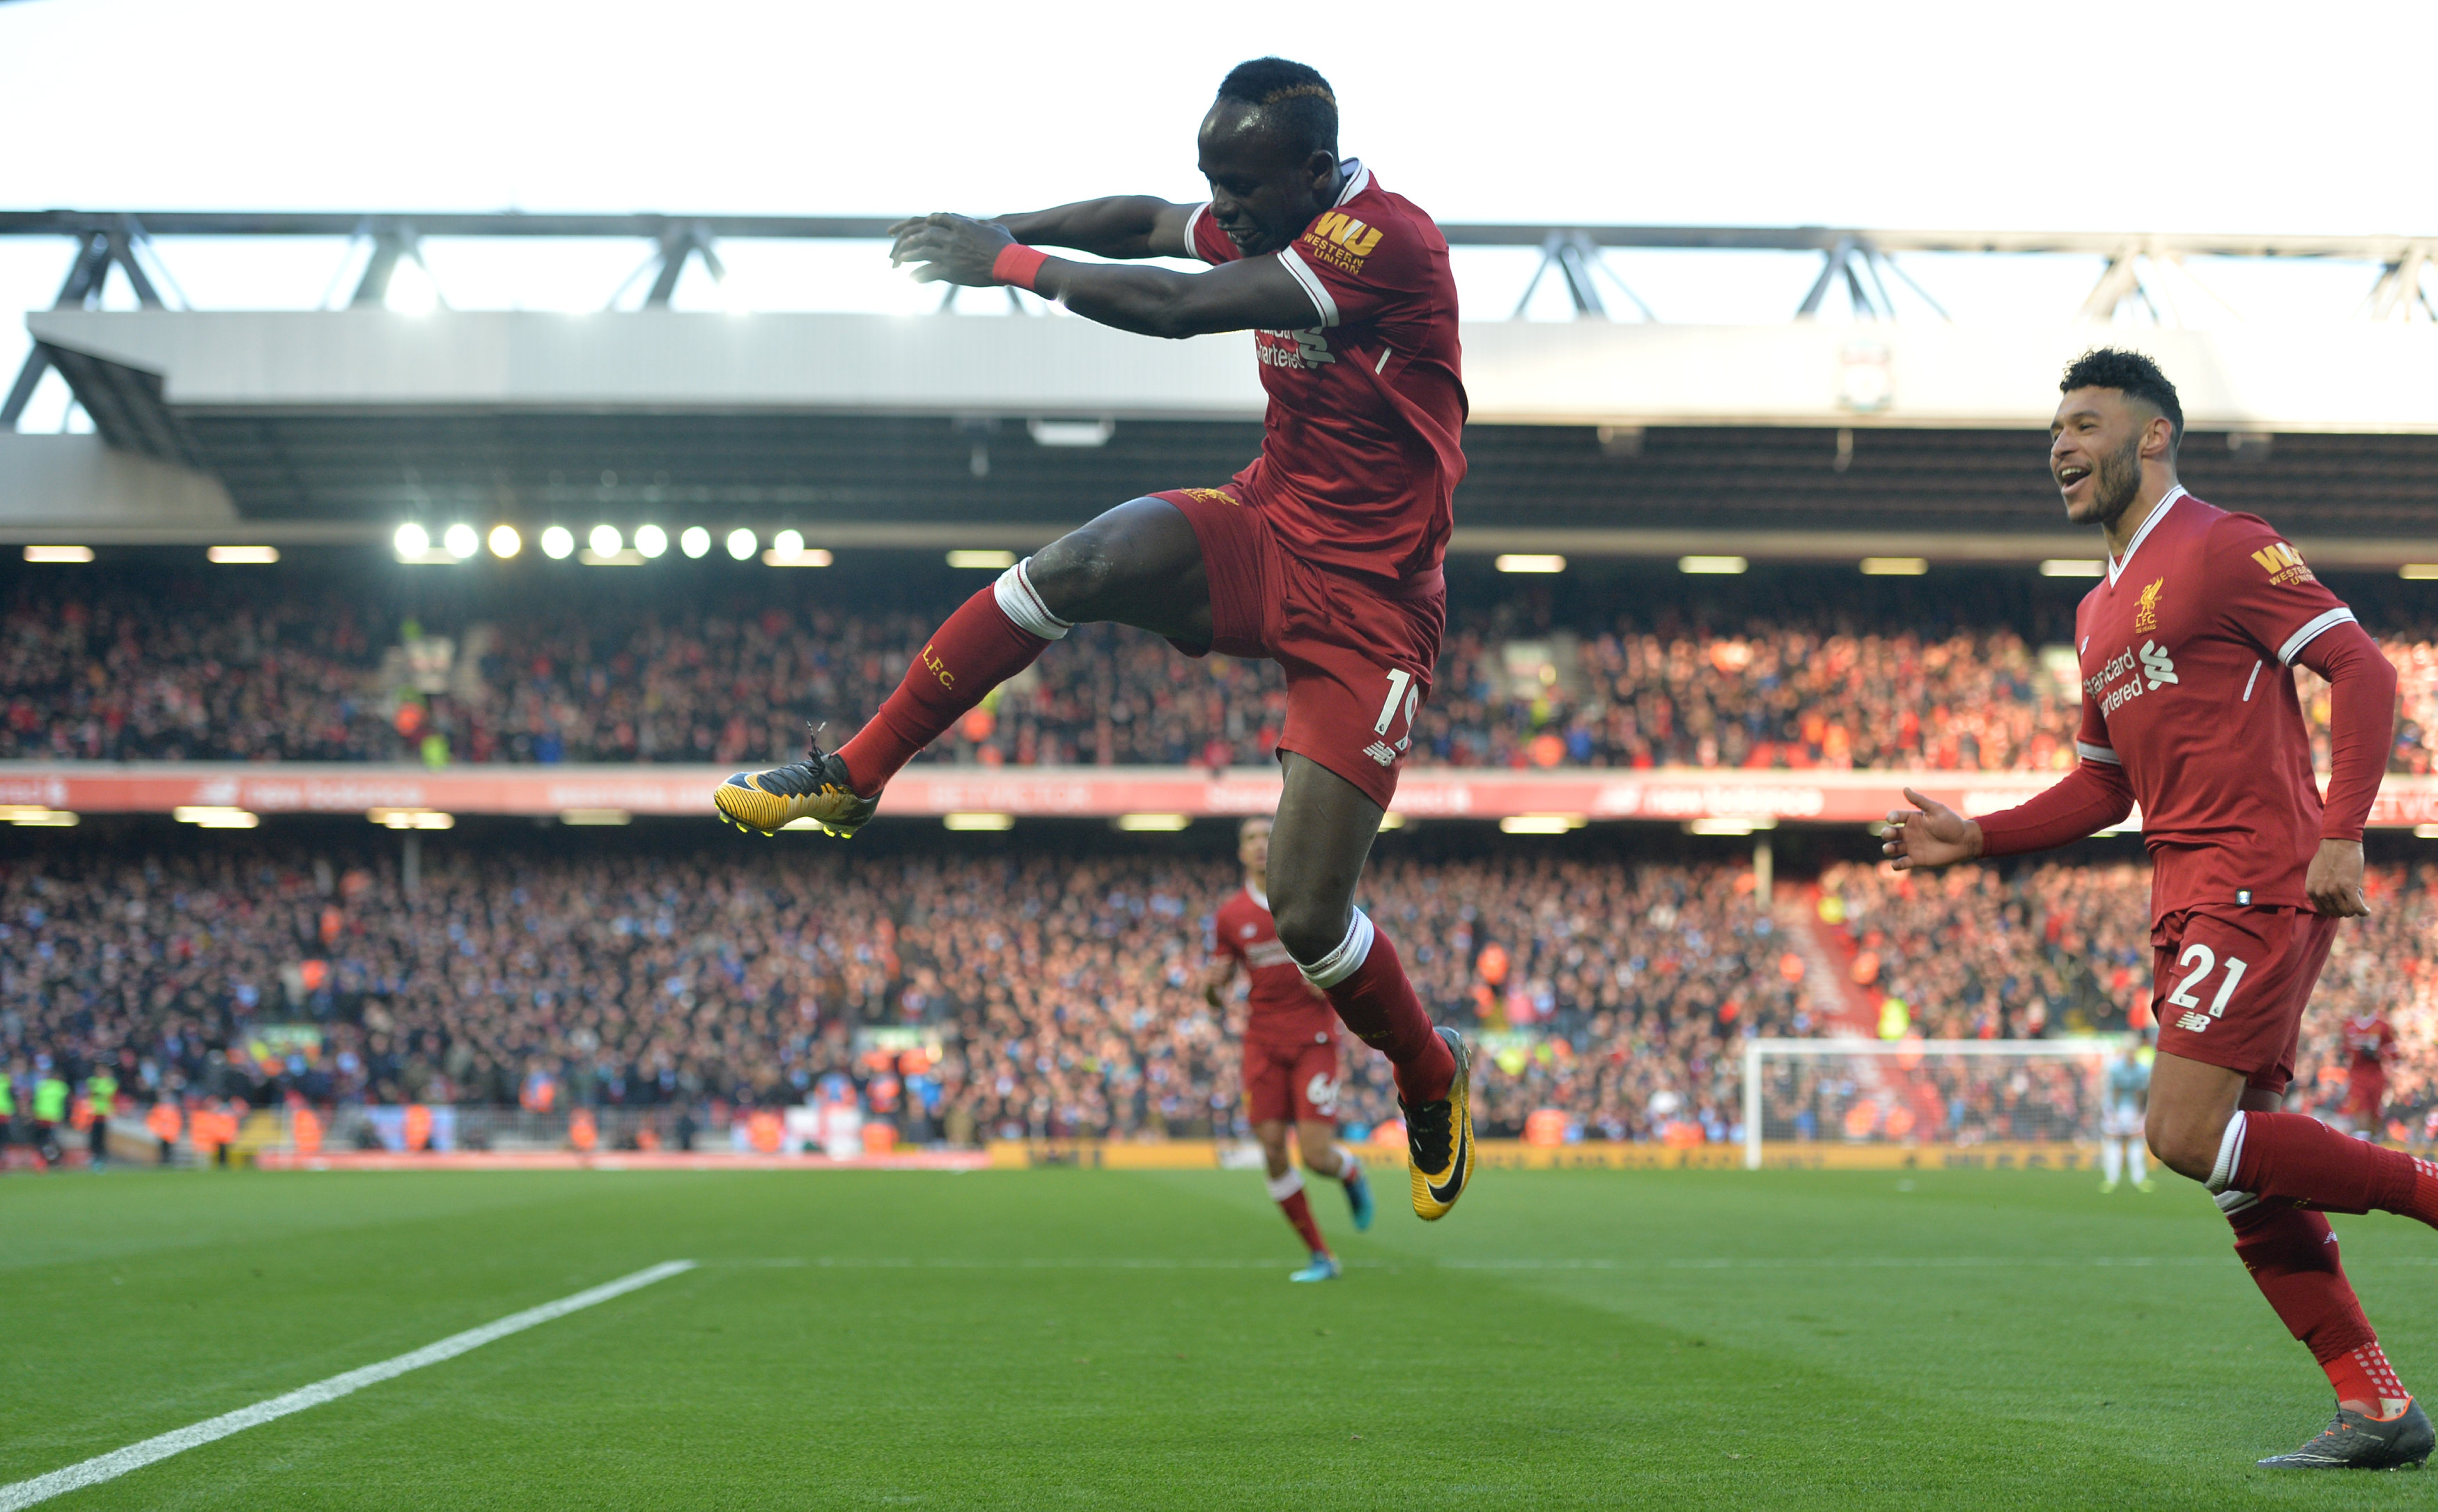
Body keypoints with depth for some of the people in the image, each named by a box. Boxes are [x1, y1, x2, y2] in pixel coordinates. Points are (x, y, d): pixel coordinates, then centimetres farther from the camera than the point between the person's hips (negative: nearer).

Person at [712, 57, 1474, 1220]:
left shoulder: (1384, 242, -23)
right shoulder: (1280, 227, 3)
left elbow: (1174, 310, -27)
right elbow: (1151, 221, 23)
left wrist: (1012, 264, -17)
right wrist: (1004, 230, 11)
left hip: (1363, 607, -6)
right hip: (1264, 530, 7)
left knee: (1305, 916, -10)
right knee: (1076, 568, -24)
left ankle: (1434, 1082, 20)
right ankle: (851, 778, -11)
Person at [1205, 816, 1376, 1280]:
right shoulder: (1229, 915, 4)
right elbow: (1216, 992, 9)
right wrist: (1212, 986, -15)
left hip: (1314, 1037, -2)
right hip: (1263, 1043, 2)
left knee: (1316, 1155, -12)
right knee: (1272, 1151, -7)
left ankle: (1351, 1172, 27)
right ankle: (1320, 1257, 7)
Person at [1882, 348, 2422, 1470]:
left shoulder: (2222, 547, -5)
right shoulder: (2100, 615, 21)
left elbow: (2363, 670, -11)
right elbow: (2104, 787, 27)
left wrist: (2340, 833, -21)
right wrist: (1975, 839, 16)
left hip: (2258, 881, -9)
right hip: (2188, 901, 9)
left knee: (2187, 1136, -17)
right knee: (2233, 1155, 4)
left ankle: (2432, 1192, -5)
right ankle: (2376, 1408, 8)